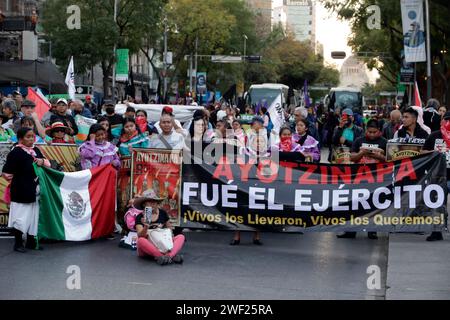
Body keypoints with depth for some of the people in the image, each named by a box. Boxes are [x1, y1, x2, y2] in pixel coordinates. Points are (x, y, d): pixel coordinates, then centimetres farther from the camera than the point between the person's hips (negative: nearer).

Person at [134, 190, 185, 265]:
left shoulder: (163, 213, 8)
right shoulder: (140, 217, -4)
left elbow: (169, 227, 19)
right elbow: (140, 236, -16)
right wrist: (146, 227, -36)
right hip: (148, 247, -4)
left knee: (181, 237, -15)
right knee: (141, 241, -35)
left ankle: (169, 255, -44)